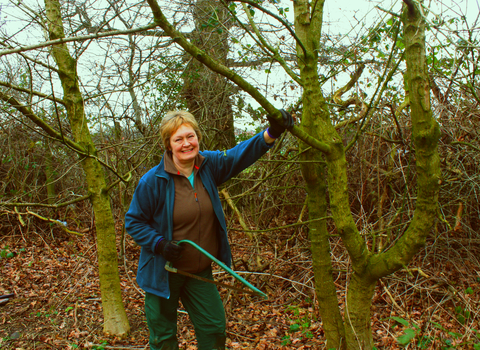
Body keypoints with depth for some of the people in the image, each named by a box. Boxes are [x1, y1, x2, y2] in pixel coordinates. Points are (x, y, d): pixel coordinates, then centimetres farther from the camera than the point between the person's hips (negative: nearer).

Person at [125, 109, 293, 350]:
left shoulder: (209, 165, -7)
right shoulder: (153, 181, -18)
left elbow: (240, 154, -13)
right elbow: (133, 222, -10)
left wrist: (271, 133, -29)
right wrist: (160, 244, -24)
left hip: (200, 271, 4)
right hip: (163, 273, -3)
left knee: (214, 330, 13)